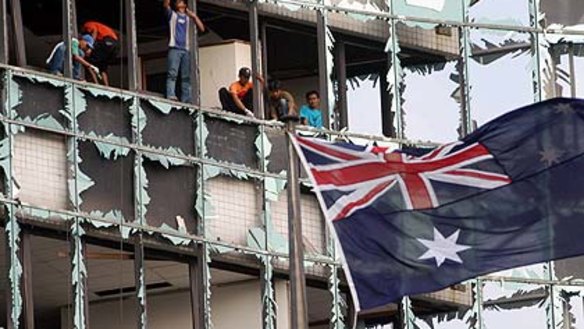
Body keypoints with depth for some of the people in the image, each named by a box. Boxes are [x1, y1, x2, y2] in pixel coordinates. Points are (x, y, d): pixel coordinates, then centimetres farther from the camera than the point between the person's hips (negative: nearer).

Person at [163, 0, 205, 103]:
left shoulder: (189, 17, 23)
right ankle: (170, 96, -29)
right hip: (174, 48, -3)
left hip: (185, 50, 3)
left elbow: (202, 28, 14)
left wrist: (194, 16, 7)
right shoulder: (172, 14, 16)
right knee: (172, 73, -17)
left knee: (186, 77, -1)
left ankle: (186, 100, -2)